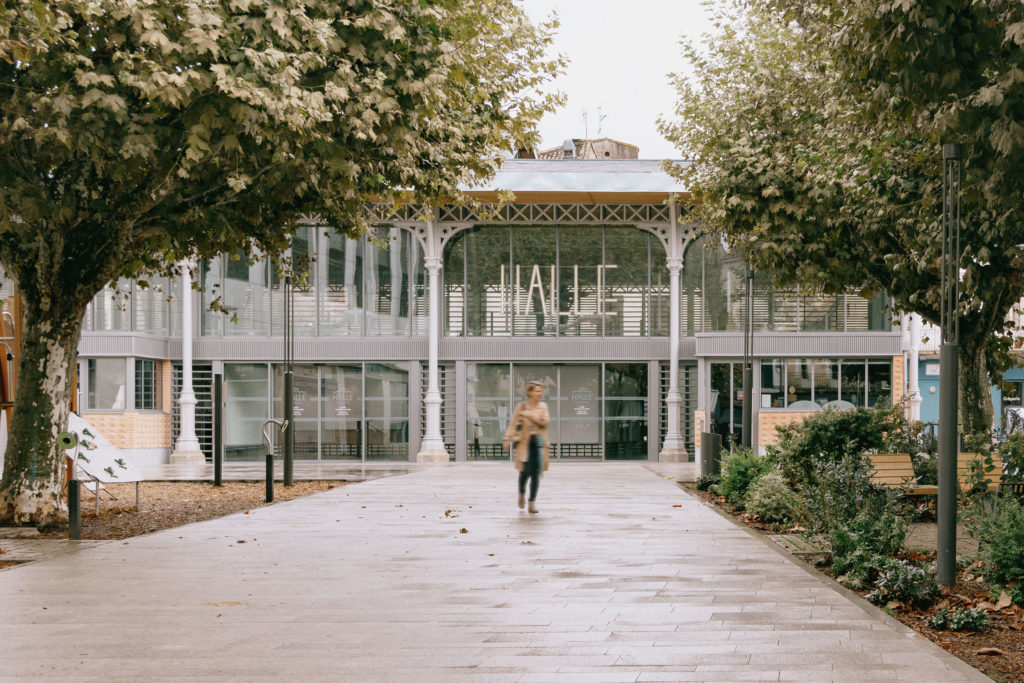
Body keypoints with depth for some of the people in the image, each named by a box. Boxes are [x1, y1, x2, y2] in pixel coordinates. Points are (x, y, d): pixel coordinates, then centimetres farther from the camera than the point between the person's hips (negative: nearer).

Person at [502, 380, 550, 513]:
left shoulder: (543, 406, 10)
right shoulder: (521, 407, 2)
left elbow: (545, 421, -6)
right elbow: (513, 424, 0)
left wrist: (529, 414, -11)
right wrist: (507, 439, -9)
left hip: (538, 443, 3)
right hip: (524, 443, -2)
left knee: (536, 473, -1)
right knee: (525, 471, -8)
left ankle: (532, 502, 8)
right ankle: (522, 493, 24)